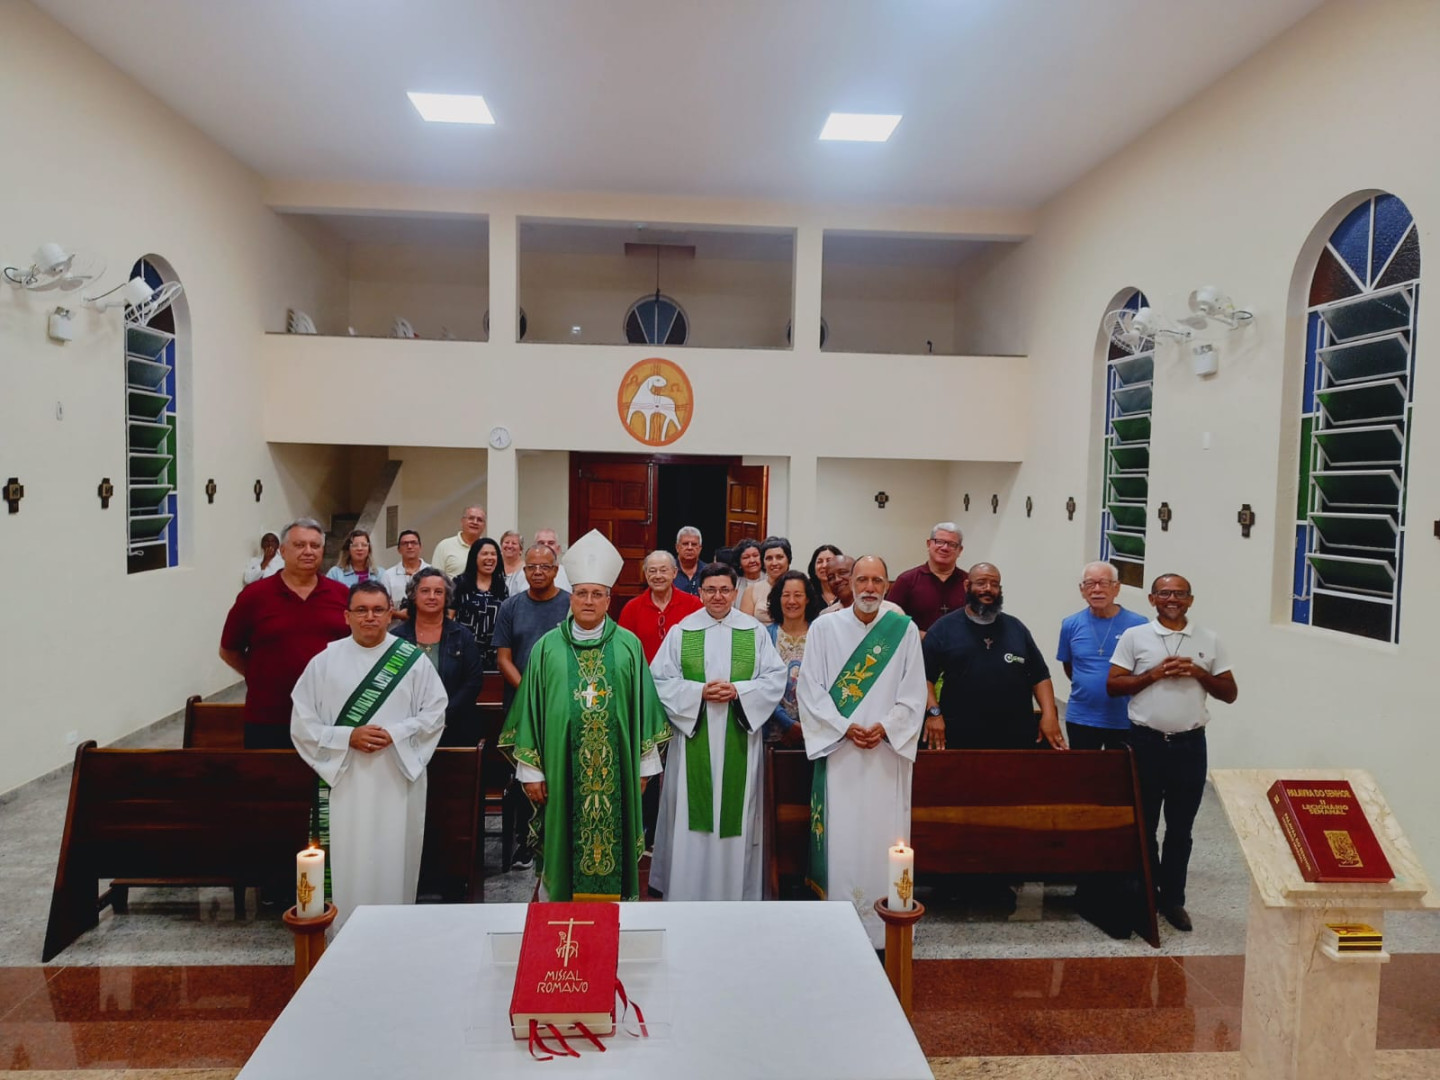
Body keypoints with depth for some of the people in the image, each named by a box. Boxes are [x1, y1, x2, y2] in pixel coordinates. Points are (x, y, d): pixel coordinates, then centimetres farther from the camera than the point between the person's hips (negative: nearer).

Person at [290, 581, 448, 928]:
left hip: (398, 779, 0)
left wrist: (395, 734, -14)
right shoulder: (324, 661, 2)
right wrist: (348, 737, -13)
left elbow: (435, 712, 1)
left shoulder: (412, 659, 0)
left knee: (394, 863, 6)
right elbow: (303, 724, 2)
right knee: (348, 865, 4)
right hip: (345, 780, 0)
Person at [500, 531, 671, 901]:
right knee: (562, 846, 8)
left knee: (613, 843, 8)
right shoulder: (547, 646, 2)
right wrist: (530, 769, 1)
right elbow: (531, 710, 3)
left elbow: (642, 705, 6)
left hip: (616, 770, 0)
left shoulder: (629, 645, 2)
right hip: (561, 769, 0)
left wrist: (645, 764, 5)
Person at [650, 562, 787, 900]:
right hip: (693, 737, 0)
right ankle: (687, 889, 18)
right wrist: (699, 691, -15)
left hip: (739, 740, 1)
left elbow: (775, 679, 0)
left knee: (736, 811, 7)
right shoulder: (681, 631, 2)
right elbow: (661, 680, -2)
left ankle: (736, 891, 21)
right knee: (692, 814, 4)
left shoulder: (755, 631, 4)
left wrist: (738, 690, -14)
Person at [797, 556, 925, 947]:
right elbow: (810, 689, -1)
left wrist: (885, 727, -10)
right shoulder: (824, 627, 0)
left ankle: (885, 929, 17)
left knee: (882, 837, 4)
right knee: (840, 838, 2)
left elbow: (914, 694, 3)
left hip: (888, 752, 1)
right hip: (838, 751, 0)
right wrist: (844, 728, -10)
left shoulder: (904, 630, 3)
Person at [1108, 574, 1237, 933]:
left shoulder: (1209, 640, 5)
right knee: (1144, 825, 9)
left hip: (1190, 744, 1)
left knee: (1180, 828, 11)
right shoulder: (1134, 636, -1)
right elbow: (1113, 686, -4)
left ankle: (1173, 899, 25)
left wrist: (1199, 674, -10)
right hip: (1146, 741, -1)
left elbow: (1230, 693, 6)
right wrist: (1154, 674, -15)